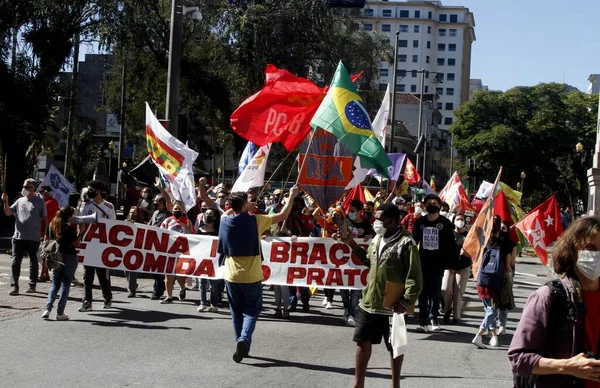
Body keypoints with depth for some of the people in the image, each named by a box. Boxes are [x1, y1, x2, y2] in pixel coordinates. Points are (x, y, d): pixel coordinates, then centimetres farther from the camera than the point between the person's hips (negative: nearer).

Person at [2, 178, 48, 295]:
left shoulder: (39, 202, 0)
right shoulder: (20, 201, 9)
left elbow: (45, 219, 3)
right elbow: (8, 213, 7)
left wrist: (43, 233, -2)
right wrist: (6, 201, -7)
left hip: (34, 238, -3)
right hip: (18, 237, 3)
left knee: (33, 262, 9)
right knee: (16, 262, -2)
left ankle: (32, 285, 18)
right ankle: (14, 286, -1)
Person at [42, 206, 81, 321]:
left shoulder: (52, 226, 2)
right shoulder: (70, 228, -14)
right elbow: (75, 244, -10)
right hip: (69, 258, -5)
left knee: (55, 284, 14)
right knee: (65, 284, 2)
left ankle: (47, 309, -1)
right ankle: (60, 313, 1)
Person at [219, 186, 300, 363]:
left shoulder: (225, 221, -2)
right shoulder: (255, 221, -12)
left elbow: (230, 212, 26)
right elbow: (283, 216, -4)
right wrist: (292, 196, 6)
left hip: (232, 276, 3)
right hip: (252, 277, -3)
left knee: (236, 312, 16)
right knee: (251, 311, 6)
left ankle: (241, 343, 16)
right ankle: (244, 340, -18)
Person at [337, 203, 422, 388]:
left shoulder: (406, 244, -17)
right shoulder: (377, 239, 7)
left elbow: (415, 278, -17)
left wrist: (406, 302, -21)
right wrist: (352, 245, 16)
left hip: (391, 307, -7)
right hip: (368, 303, 7)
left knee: (394, 347, 9)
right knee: (363, 342, 13)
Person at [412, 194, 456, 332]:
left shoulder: (445, 222, -2)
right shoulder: (420, 222, 4)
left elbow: (451, 243, -1)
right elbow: (414, 241, 8)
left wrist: (451, 260, -7)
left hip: (438, 263, -1)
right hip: (423, 262, 2)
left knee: (435, 292, 7)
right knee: (423, 292, 1)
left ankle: (433, 318, 18)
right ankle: (423, 321, 2)